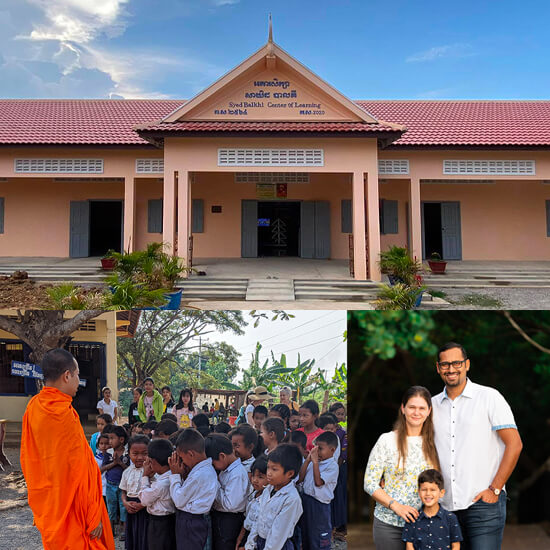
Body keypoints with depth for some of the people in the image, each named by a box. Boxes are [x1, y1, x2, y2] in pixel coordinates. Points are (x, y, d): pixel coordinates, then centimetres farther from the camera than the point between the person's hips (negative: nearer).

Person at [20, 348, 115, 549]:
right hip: (70, 509, -8)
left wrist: (40, 508, 20)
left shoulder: (33, 407, 4)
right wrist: (93, 518, -14)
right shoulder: (64, 413, -22)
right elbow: (78, 470, -21)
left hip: (46, 508, 8)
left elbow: (28, 460, 12)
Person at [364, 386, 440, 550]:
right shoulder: (387, 441, -5)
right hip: (389, 523, -2)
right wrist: (396, 506, -16)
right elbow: (370, 484, -6)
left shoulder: (432, 444, 5)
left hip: (422, 523, 2)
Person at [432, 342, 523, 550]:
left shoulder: (489, 397, -1)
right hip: (446, 506, 4)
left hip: (484, 503, -4)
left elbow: (514, 444, -4)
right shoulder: (433, 404, 11)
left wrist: (494, 490, -8)